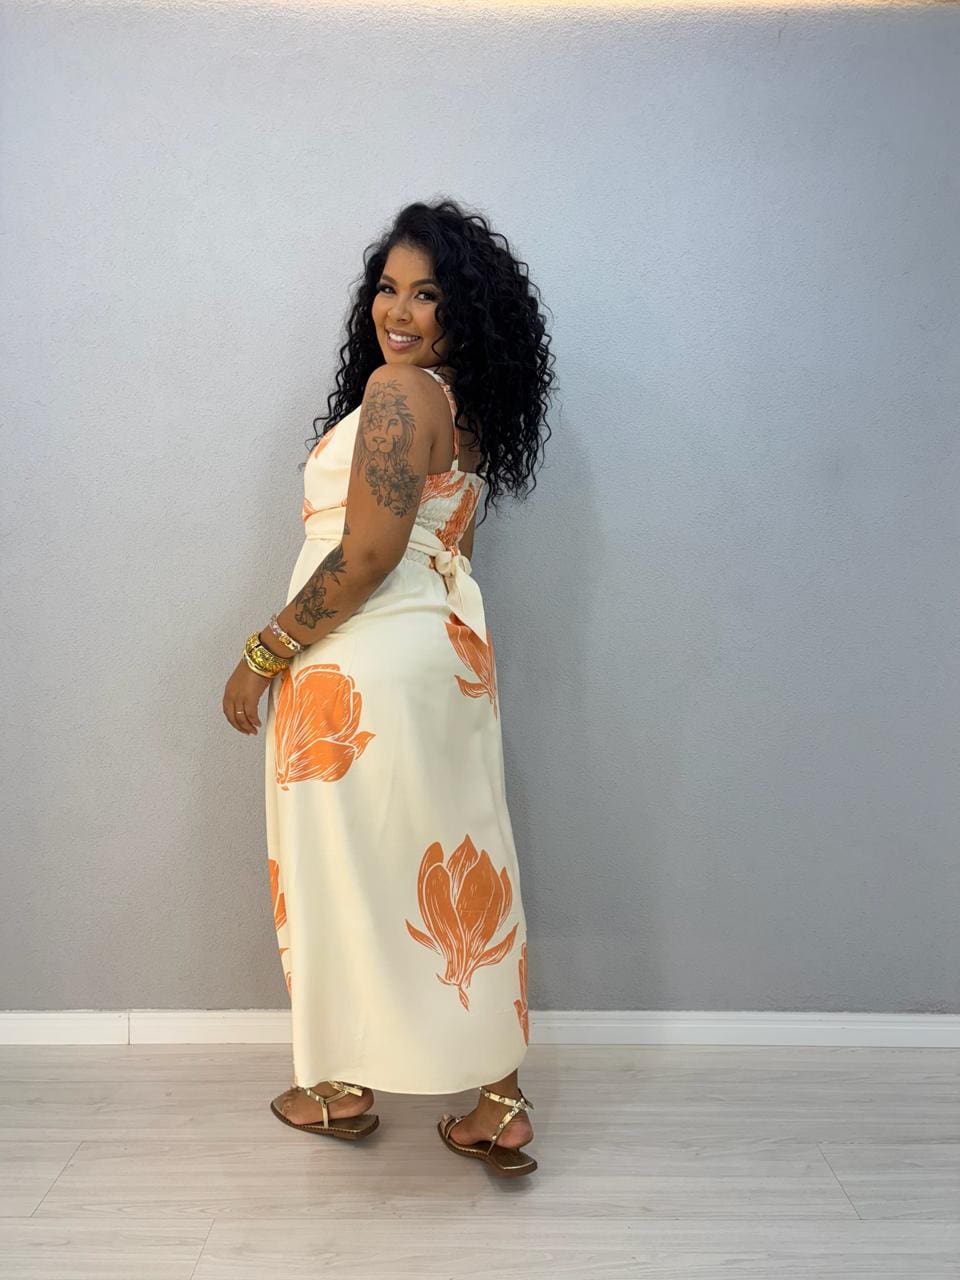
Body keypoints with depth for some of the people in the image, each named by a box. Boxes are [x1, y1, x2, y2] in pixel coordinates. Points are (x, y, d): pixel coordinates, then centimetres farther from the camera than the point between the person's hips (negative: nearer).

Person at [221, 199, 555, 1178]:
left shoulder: (397, 389, -15)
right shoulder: (465, 403, 13)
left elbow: (367, 554, -22)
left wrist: (263, 656, -13)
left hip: (366, 665, -9)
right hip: (450, 646, 9)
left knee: (345, 866, 7)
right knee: (457, 870, 10)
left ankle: (341, 1089, 26)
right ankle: (498, 1105, 19)